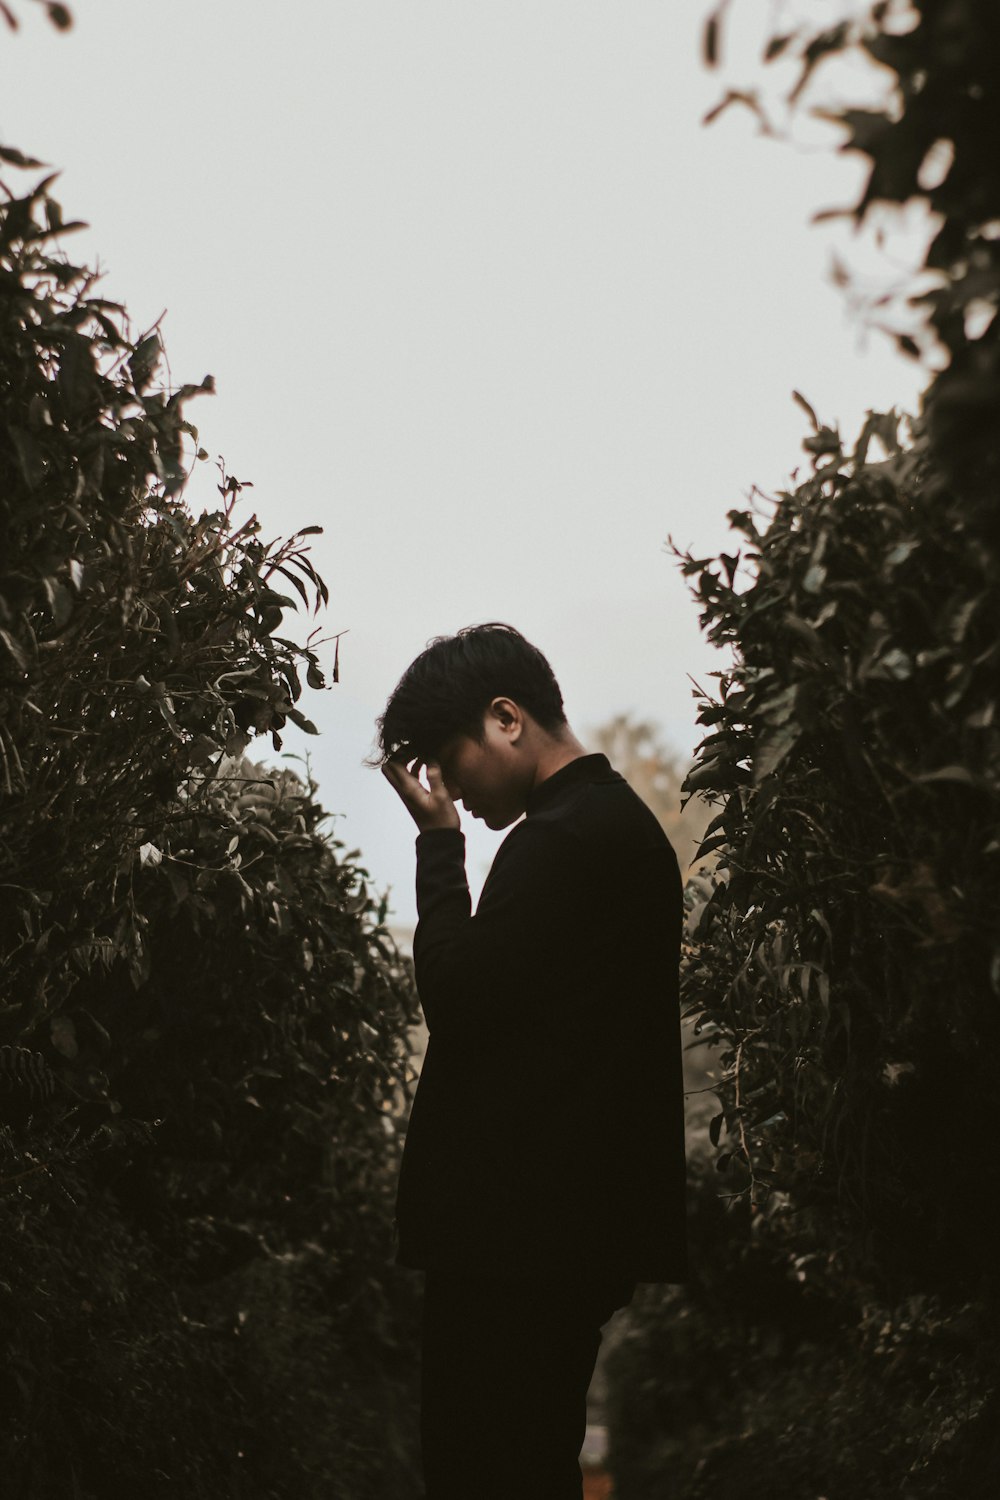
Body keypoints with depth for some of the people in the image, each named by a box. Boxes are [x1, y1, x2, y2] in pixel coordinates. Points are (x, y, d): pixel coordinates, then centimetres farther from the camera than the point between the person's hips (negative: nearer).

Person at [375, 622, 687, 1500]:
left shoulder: (563, 840, -17)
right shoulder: (620, 820, 16)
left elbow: (458, 996, -18)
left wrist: (438, 839, -12)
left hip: (520, 1228, -11)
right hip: (579, 1225, 11)